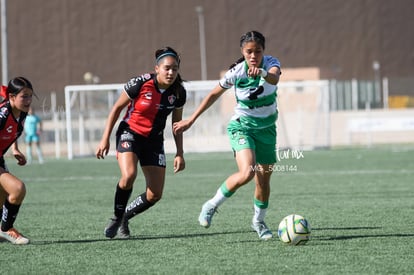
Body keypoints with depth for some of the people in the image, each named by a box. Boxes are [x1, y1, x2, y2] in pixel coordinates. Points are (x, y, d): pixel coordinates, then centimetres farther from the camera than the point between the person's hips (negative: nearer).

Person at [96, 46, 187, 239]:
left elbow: (177, 123, 6)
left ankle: (125, 217, 22)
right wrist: (105, 139, -9)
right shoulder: (139, 84, -20)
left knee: (155, 194, -3)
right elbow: (117, 108, -8)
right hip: (130, 133, -4)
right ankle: (117, 218, -7)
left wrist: (179, 154, 2)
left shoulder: (178, 92, -8)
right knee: (128, 176, -31)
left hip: (154, 140, 4)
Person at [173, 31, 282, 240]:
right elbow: (214, 94, -2)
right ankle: (212, 205, -6)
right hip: (242, 126, -3)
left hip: (266, 127, 3)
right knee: (247, 172, -25)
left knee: (264, 178, 6)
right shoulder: (236, 72, -17)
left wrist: (262, 73, -64)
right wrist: (191, 120, 1)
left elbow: (274, 78, -40)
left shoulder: (271, 63, -15)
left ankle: (259, 221, 30)